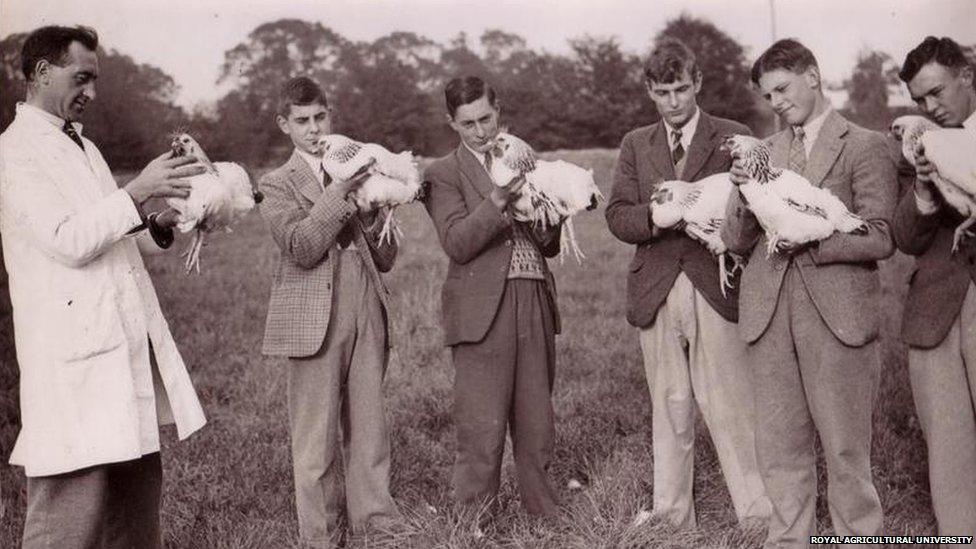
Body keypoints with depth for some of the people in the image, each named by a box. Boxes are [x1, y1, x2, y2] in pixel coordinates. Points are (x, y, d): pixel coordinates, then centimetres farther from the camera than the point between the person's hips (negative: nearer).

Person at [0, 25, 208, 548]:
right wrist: (138, 190, -18)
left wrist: (159, 224, 5)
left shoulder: (84, 147, 21)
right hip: (76, 355, -8)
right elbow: (67, 242, -15)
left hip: (130, 343, 8)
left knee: (138, 492, 10)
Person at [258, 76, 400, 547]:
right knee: (316, 434, 0)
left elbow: (386, 258, 14)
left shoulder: (357, 173, 17)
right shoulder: (278, 184, 5)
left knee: (369, 425, 8)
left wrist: (369, 211, -3)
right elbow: (300, 248, -13)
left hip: (367, 314, 4)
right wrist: (339, 194, -17)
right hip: (314, 320, -4)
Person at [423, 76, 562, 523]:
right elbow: (457, 243, -13)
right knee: (481, 430, -4)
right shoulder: (443, 175, 2)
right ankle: (473, 523, 7)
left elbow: (550, 246, 17)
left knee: (536, 427, 10)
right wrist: (498, 200, -23)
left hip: (535, 306, 5)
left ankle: (543, 513, 23)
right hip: (482, 310, -5)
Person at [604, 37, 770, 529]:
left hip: (716, 290, -3)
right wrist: (657, 213, -16)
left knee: (730, 410, -5)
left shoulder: (734, 138, 5)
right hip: (656, 294, 3)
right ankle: (672, 519, 19)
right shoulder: (635, 145, 14)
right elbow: (617, 217, 4)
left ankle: (758, 518, 3)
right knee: (670, 412, 10)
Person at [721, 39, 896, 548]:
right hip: (769, 313, 4)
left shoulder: (865, 147, 1)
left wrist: (810, 237, -16)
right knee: (779, 446, 9)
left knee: (845, 447, 1)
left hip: (837, 314, -4)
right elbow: (736, 241, 11)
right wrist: (744, 193, -8)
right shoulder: (762, 151, 15)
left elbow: (881, 237, -6)